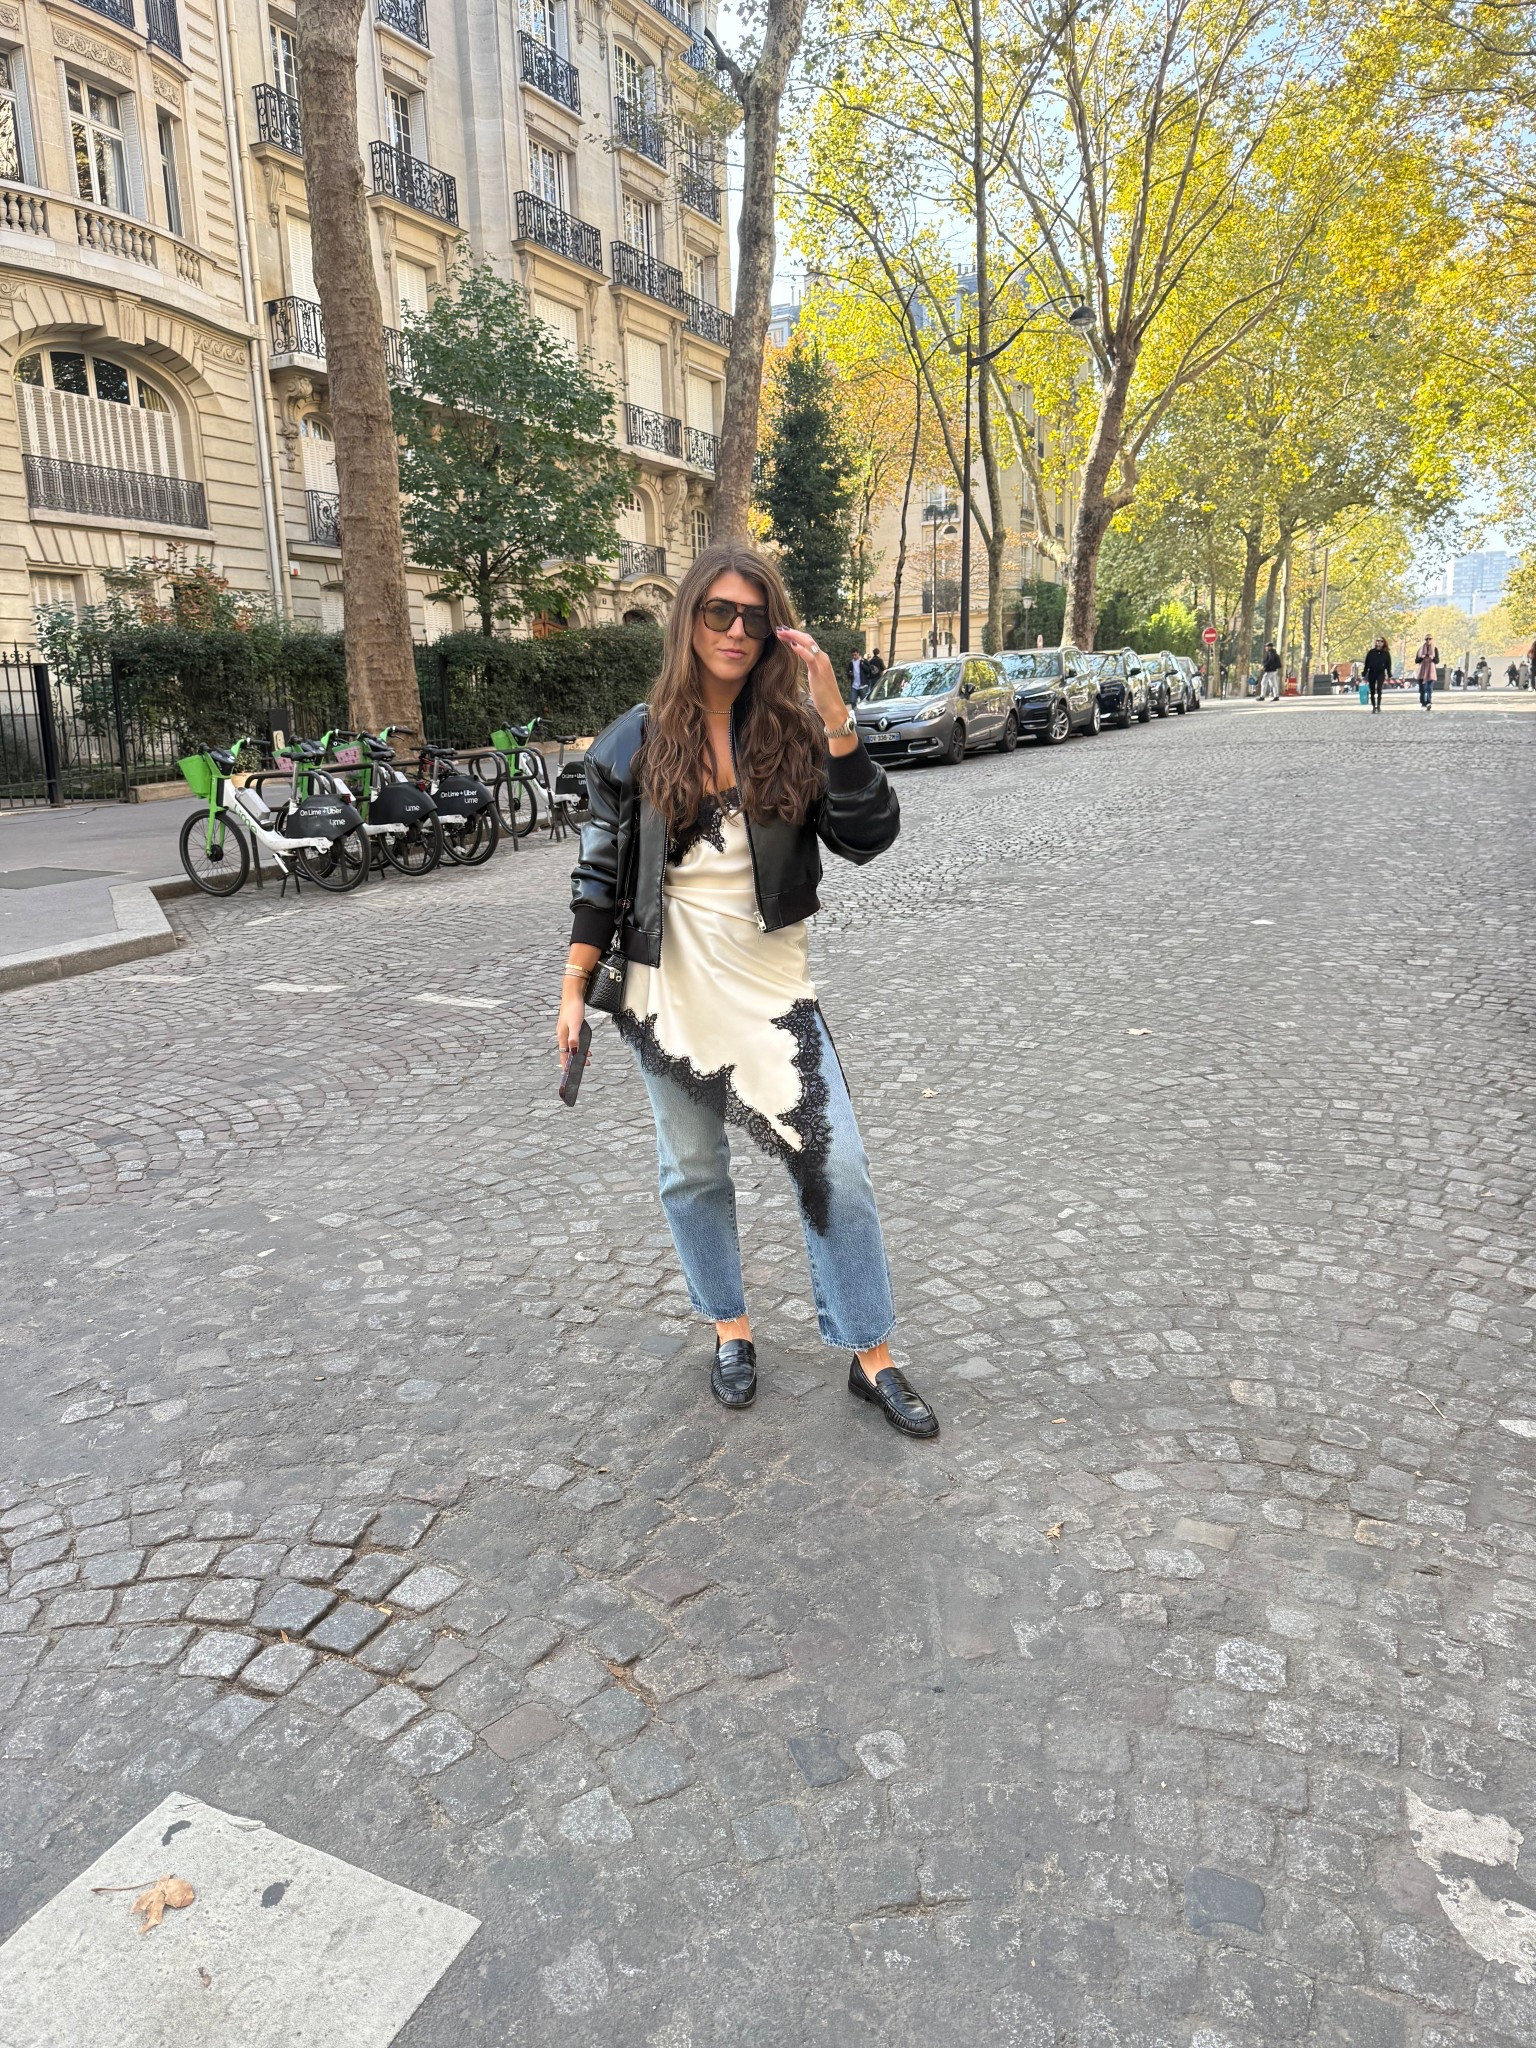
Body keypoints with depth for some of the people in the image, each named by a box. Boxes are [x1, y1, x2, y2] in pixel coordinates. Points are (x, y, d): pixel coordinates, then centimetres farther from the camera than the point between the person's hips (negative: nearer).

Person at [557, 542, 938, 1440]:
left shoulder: (792, 732, -1)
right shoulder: (634, 743, -2)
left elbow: (869, 836, -13)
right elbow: (600, 874, 2)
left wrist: (833, 712, -20)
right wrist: (575, 990, 1)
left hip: (773, 989, 0)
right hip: (669, 993, 0)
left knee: (838, 1168, -1)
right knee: (694, 1171, 12)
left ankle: (873, 1358, 15)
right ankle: (733, 1331, 34)